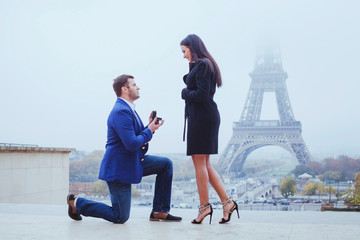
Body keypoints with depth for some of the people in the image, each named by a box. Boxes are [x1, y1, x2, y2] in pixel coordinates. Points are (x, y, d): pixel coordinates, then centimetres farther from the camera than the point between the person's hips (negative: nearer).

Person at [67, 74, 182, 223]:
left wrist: (150, 126, 1)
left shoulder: (128, 109, 11)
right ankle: (77, 203, 13)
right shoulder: (121, 111, -22)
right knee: (120, 217, -3)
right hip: (119, 167, -10)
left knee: (166, 164, 2)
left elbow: (139, 138, 16)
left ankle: (159, 211, 7)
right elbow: (132, 145, -28)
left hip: (133, 161, 10)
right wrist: (150, 130, -14)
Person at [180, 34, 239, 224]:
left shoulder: (202, 65, -11)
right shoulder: (204, 65, 19)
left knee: (199, 162, -3)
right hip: (203, 117, 10)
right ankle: (227, 202, 12)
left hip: (202, 117, -10)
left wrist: (185, 93, -4)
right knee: (204, 164, 11)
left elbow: (201, 95, -19)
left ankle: (204, 206, 5)